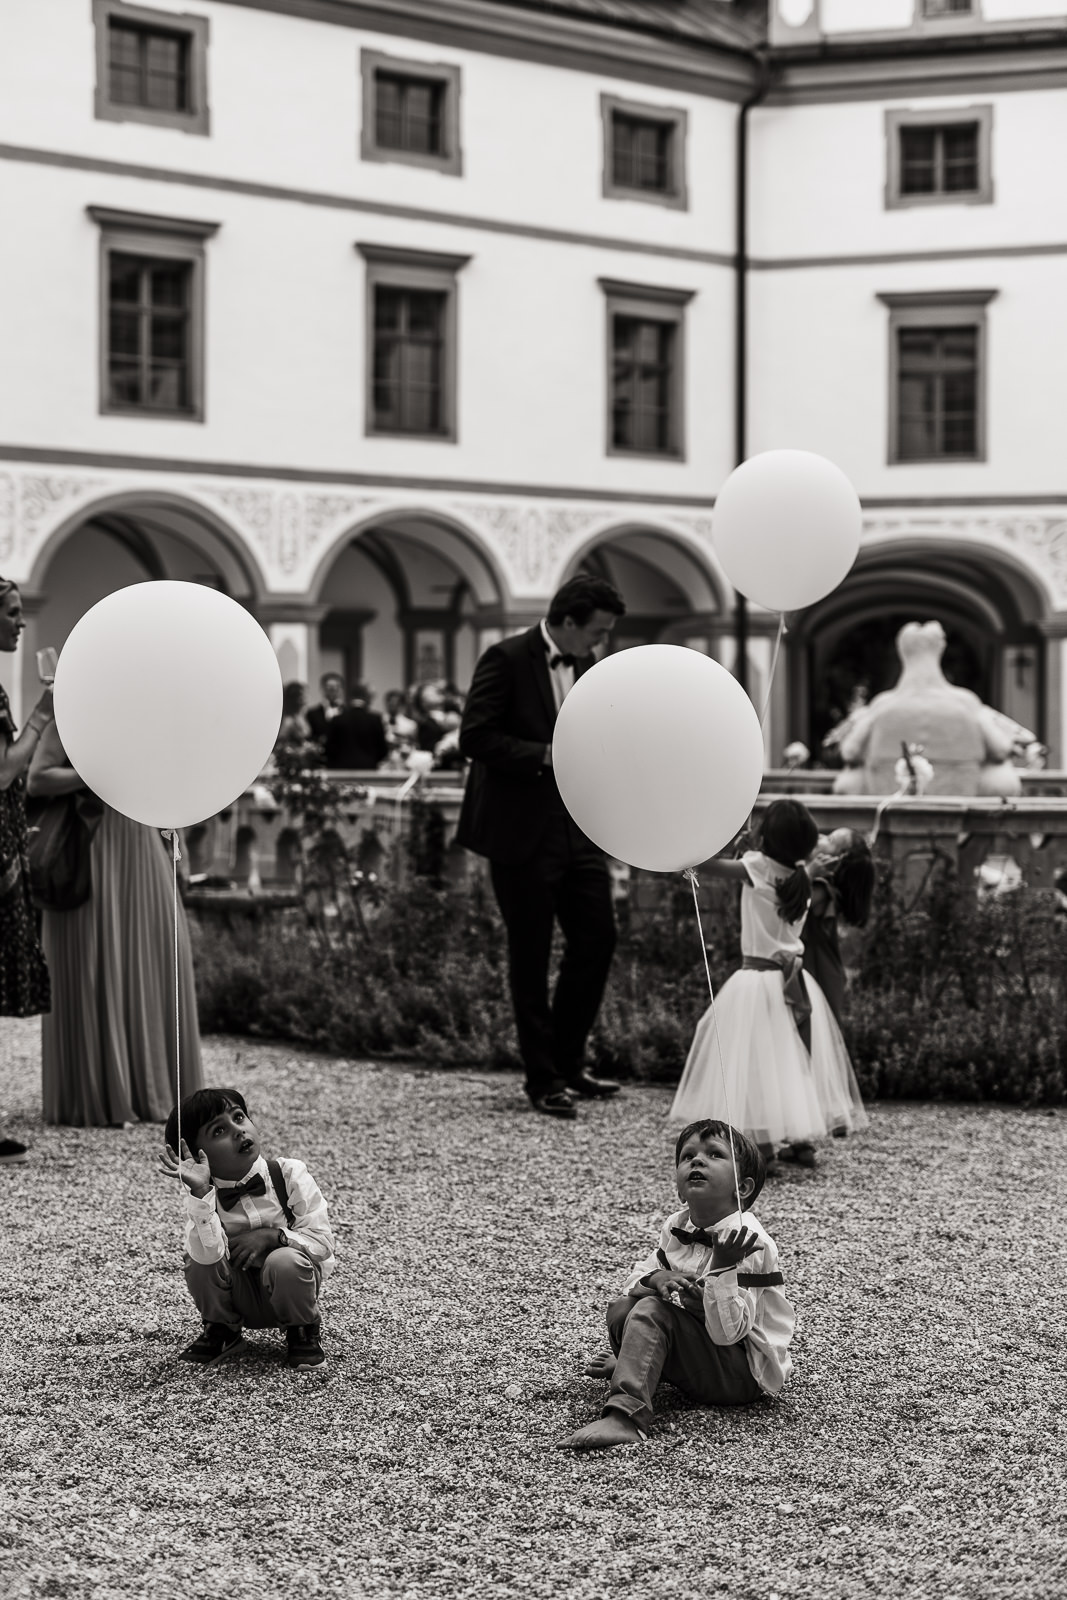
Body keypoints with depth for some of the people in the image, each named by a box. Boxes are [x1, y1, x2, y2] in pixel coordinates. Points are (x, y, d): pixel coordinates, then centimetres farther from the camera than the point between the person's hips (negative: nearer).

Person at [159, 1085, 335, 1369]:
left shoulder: (289, 1174, -13)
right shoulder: (202, 1196, -12)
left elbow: (322, 1243, -13)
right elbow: (209, 1254, -31)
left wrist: (273, 1236, -27)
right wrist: (201, 1191, -38)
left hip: (284, 1292, -1)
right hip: (240, 1298, 1)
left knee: (284, 1261, -33)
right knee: (198, 1261, -26)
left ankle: (303, 1333, -2)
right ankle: (221, 1332, 3)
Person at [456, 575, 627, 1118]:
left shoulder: (587, 667, 11)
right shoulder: (507, 659, -11)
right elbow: (474, 738, -18)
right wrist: (546, 756, -22)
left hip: (577, 828, 7)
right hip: (522, 833, -7)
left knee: (597, 941, 7)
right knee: (530, 956, 2)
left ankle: (567, 1064, 22)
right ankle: (543, 1080, 10)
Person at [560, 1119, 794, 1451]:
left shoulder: (748, 1242, -22)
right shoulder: (676, 1227, 2)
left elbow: (728, 1331, -27)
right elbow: (638, 1275, 9)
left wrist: (722, 1265, -39)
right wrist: (655, 1279, -14)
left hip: (746, 1375, -8)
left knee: (652, 1311, -26)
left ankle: (624, 1416, -37)